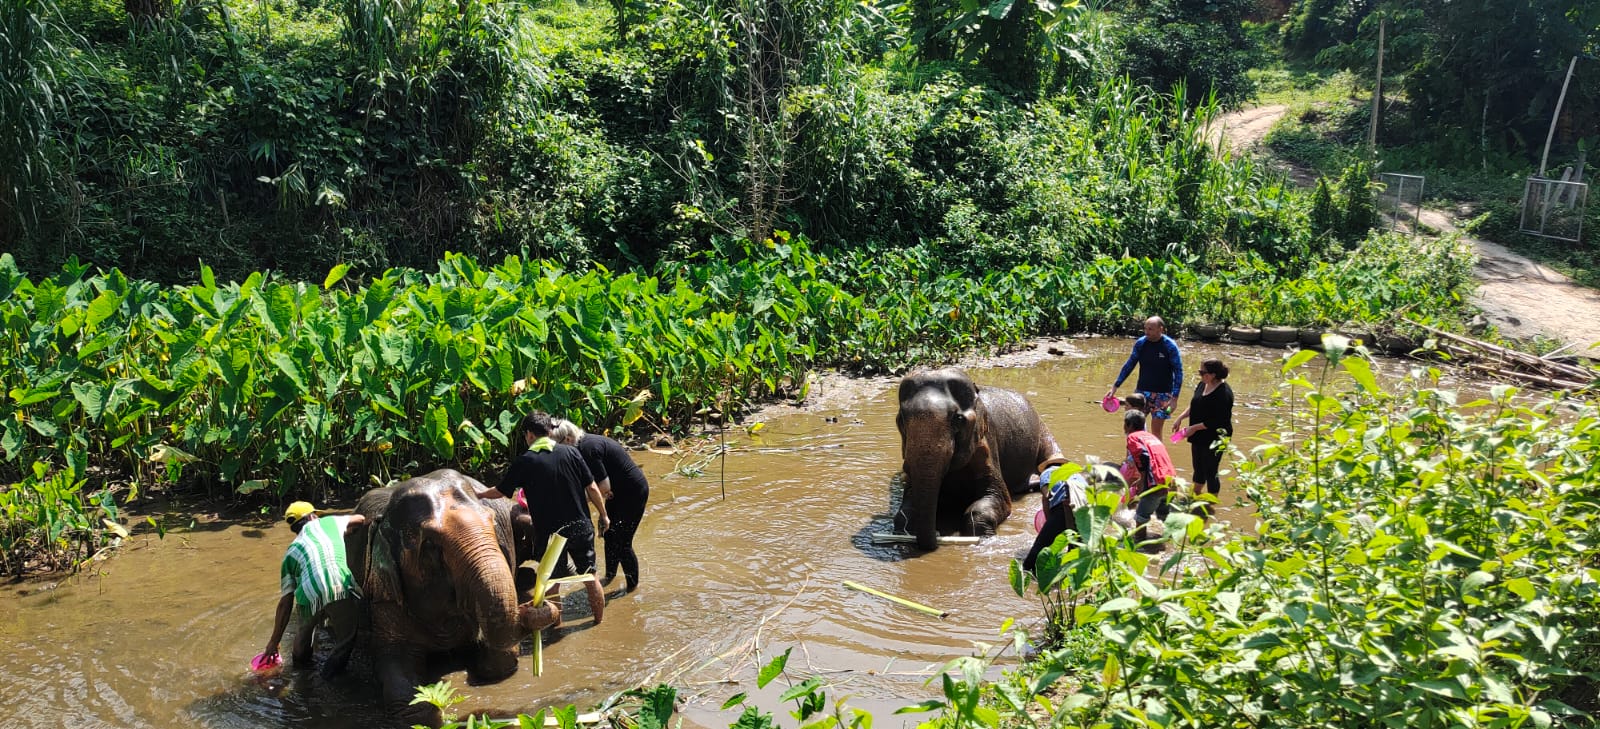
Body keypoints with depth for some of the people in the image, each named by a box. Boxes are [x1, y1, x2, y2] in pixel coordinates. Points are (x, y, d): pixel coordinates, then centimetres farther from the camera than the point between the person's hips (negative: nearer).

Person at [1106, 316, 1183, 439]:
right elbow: (1129, 365, 7)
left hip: (1162, 393, -3)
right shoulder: (1140, 343, -2)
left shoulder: (1170, 346, -11)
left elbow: (1178, 372, -8)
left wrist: (1174, 398, -16)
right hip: (1142, 391, 3)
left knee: (1156, 429, -1)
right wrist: (1115, 386, 4)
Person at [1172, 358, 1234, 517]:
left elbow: (1217, 421, -25)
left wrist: (1195, 428, -20)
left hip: (1214, 439, -8)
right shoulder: (1203, 385, 2)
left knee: (1210, 471, 4)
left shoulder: (1223, 394, -25)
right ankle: (1195, 496, 42)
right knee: (1199, 468, 23)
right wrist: (1181, 417, 3)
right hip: (1199, 437, 8)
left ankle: (1211, 505, 18)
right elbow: (1193, 405, 15)